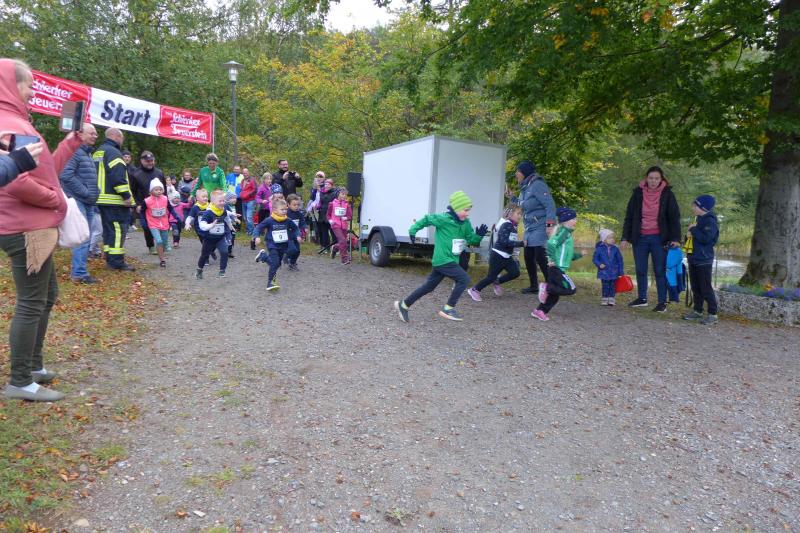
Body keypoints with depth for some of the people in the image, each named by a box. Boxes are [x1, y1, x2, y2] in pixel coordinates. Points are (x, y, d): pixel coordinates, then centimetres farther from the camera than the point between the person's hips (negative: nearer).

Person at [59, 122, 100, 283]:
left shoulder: (88, 153, 19)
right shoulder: (75, 152, -12)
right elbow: (65, 175, -23)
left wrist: (95, 192, 13)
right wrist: (85, 192, -18)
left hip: (88, 203, 10)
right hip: (77, 201, -10)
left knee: (85, 237, 13)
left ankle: (77, 269, 23)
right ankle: (79, 273, -7)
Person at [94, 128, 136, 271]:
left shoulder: (97, 152, 21)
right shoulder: (113, 152, -11)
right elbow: (118, 176, -22)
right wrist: (126, 195, -21)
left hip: (102, 199, 10)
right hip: (115, 200, -10)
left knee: (108, 229, 15)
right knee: (118, 229, -8)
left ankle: (109, 259, 20)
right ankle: (117, 261, -9)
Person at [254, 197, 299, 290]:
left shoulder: (287, 221, -3)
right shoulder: (269, 220, -13)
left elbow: (295, 228, 11)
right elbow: (258, 227, -6)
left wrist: (297, 236, -5)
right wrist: (257, 237, -21)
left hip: (283, 246, 5)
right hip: (272, 246, -5)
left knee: (277, 263, 15)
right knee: (275, 263, -17)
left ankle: (263, 256, 39)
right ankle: (270, 282, -7)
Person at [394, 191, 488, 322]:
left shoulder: (465, 223, 7)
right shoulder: (444, 219, -15)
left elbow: (471, 239, 10)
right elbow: (426, 219, -6)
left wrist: (479, 235, -10)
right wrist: (413, 230, -5)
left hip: (451, 261, 8)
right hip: (443, 260, -8)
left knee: (429, 286, 14)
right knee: (464, 279, -16)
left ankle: (403, 305, 26)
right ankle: (448, 308, -7)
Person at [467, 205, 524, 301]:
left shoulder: (513, 226, 11)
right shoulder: (506, 225, -17)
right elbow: (504, 242, -27)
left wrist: (513, 256, 17)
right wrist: (520, 243, -26)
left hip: (506, 257, 9)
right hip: (498, 255, -9)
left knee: (515, 273, -2)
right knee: (491, 276, -4)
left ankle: (497, 282, 18)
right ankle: (474, 290, 12)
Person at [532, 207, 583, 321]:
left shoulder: (566, 232, 18)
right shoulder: (564, 231, -11)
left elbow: (569, 255, 25)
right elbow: (551, 244, -28)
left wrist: (579, 255, 13)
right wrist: (552, 259, -22)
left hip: (558, 269, 10)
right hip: (557, 268, -10)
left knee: (554, 293, 12)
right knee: (571, 289, -11)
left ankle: (540, 311, 17)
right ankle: (546, 288, -6)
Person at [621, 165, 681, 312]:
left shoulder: (667, 194, -4)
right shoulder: (638, 193, 0)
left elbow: (674, 218, -4)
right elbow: (629, 216, 3)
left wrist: (675, 238, -14)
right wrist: (625, 237, -2)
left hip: (659, 239, -2)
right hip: (640, 238, 3)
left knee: (660, 271, 2)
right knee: (640, 270, 10)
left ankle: (662, 302, 10)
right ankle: (642, 298, 24)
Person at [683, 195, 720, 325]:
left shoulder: (710, 221, -15)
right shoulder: (698, 220, 13)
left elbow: (706, 238, -27)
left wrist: (693, 229, -18)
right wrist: (691, 233, 10)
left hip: (704, 261, -9)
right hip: (693, 259, 9)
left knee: (706, 288, -4)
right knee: (695, 287, 14)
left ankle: (712, 314, 3)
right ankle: (697, 311, 24)